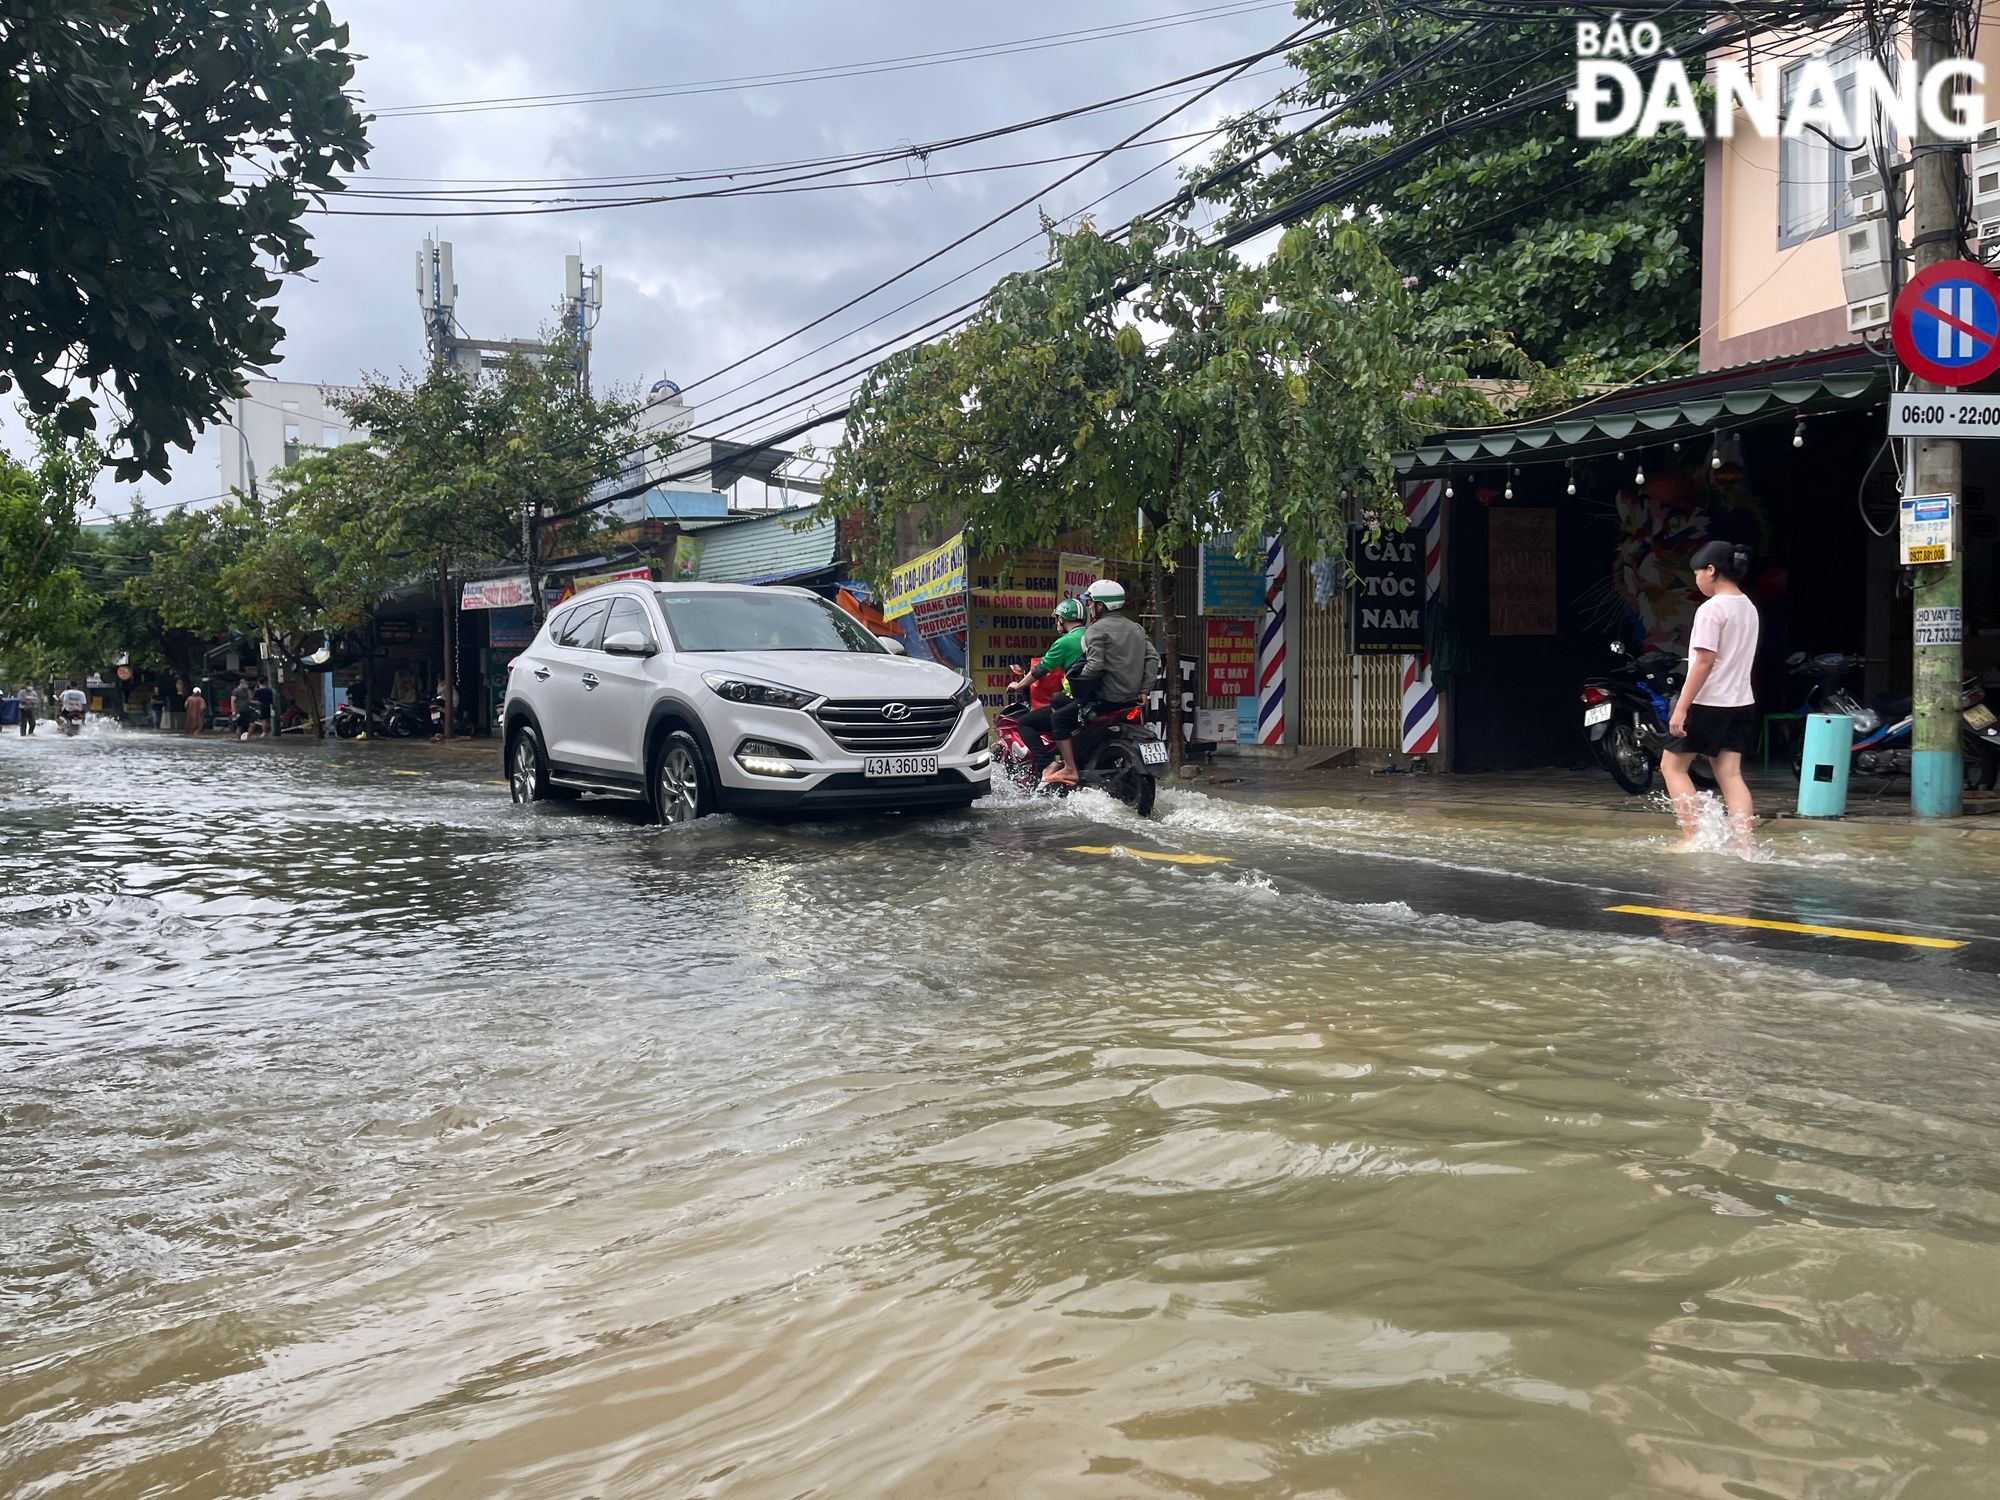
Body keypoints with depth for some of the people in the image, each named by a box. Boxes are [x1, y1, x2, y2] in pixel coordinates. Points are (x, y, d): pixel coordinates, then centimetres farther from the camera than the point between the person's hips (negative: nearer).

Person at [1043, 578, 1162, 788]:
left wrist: (1075, 690, -7)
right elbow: (1153, 657, 8)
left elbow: (1094, 665, -19)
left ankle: (1069, 769, -8)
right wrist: (1144, 689, 6)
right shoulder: (1136, 628, 15)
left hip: (1107, 698, -9)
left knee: (1059, 717, 1)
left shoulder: (1097, 629, -8)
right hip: (1132, 697, 9)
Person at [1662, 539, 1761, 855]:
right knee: (1730, 773, 5)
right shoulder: (1748, 608, 13)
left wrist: (1681, 708, -19)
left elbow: (1704, 662, -19)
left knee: (1672, 764, 5)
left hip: (1708, 703, -8)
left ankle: (1692, 837, -1)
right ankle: (1743, 845, -2)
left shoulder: (1711, 609, -14)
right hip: (1741, 702, 8)